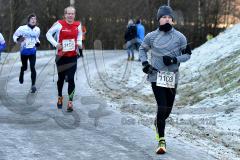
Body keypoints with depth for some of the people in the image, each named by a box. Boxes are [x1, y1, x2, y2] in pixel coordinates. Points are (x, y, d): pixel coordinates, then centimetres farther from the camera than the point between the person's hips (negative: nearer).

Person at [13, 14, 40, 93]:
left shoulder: (37, 29, 1)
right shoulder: (22, 28, -11)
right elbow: (15, 35, 1)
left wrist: (38, 42, 2)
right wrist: (17, 40, -19)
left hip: (32, 52, 1)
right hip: (24, 51, -1)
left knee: (32, 68, -12)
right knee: (24, 67, 15)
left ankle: (33, 85, -9)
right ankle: (21, 74, 51)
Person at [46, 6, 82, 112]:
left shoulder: (78, 25, 0)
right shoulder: (59, 24, -10)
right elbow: (48, 34, 0)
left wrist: (79, 43, 2)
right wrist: (55, 44, -12)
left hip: (72, 56, 1)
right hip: (61, 56, -1)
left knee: (71, 79, -9)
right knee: (61, 78, 14)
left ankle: (70, 102, -5)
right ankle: (60, 98, 37)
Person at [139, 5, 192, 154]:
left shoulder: (179, 37, -1)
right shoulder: (151, 36, 1)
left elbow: (187, 55, 6)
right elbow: (142, 49, 18)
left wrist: (174, 60, -12)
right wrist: (145, 63, 2)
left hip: (172, 77, 2)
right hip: (156, 76, -2)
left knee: (168, 109, 10)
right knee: (162, 107, -13)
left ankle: (158, 123, 45)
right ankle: (162, 141, -9)